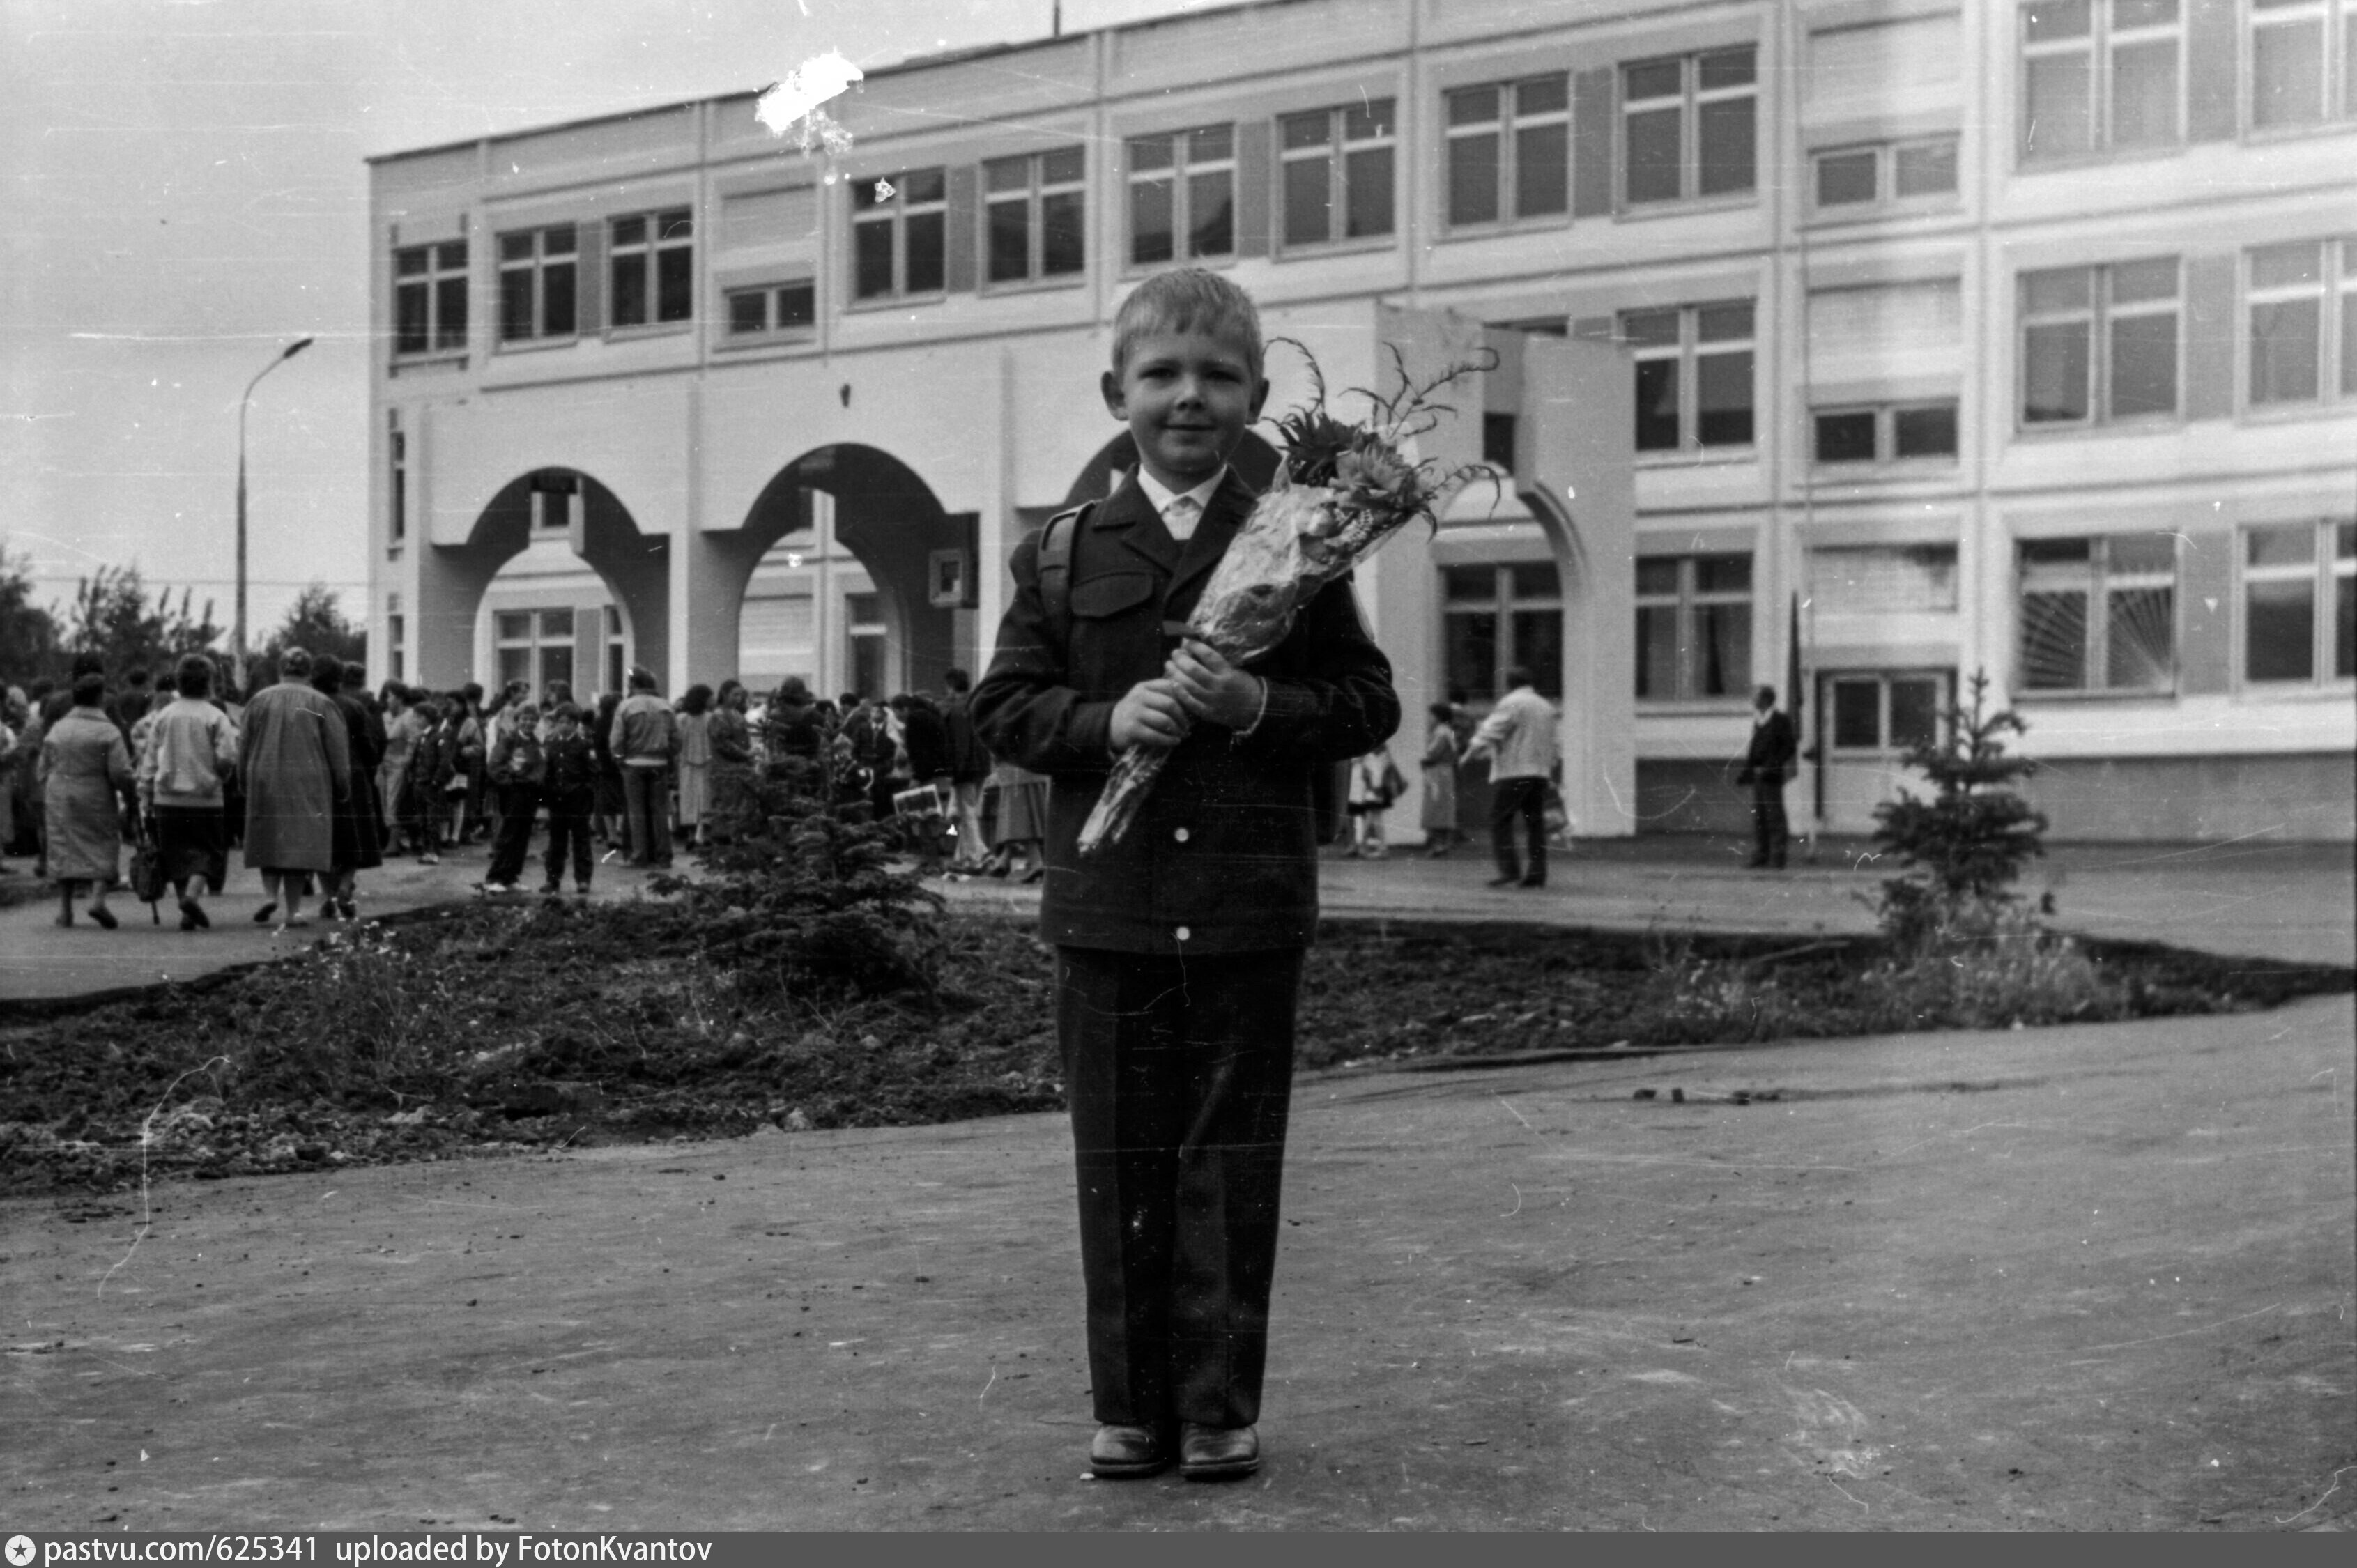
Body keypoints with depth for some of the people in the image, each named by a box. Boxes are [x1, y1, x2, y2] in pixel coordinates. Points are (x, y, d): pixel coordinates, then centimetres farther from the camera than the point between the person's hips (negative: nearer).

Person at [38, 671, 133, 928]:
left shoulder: (57, 729, 6)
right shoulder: (108, 732, -9)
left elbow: (44, 770, 10)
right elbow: (120, 773, -15)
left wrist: (46, 800, 20)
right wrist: (128, 791, 5)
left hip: (60, 801, 4)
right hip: (98, 800, -4)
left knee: (65, 850, 10)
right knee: (104, 849, 5)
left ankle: (64, 908, 8)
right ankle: (98, 899, -14)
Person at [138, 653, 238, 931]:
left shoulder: (164, 716, 6)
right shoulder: (215, 717, -5)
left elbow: (150, 759, 6)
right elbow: (227, 757, -12)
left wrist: (146, 795, 10)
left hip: (168, 800, 3)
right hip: (205, 800, -3)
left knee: (179, 855, 10)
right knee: (208, 851, 5)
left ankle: (187, 913, 8)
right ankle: (193, 894, -19)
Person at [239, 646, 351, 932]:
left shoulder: (259, 701, 3)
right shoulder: (321, 705, -3)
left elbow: (244, 747, 7)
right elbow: (338, 752, -2)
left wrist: (245, 782, 17)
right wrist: (342, 788, 7)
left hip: (265, 783, 2)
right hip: (308, 785, -2)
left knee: (268, 841, 15)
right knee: (301, 842, 2)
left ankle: (270, 894, -4)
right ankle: (291, 910, -1)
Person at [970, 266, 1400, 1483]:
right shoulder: (1066, 551, 7)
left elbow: (1370, 702, 2)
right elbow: (1004, 709, 6)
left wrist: (1260, 705, -15)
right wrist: (1103, 722, -12)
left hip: (1247, 907, -1)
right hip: (1108, 903, 1)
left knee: (1233, 1164, 4)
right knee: (1121, 1165, 7)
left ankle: (1221, 1408, 15)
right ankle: (1130, 1405, 18)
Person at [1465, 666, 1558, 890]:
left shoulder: (1511, 704, -6)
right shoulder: (1546, 707, 18)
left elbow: (1491, 733, -13)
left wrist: (1471, 753, -5)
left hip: (1512, 772, -7)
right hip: (1540, 773, 7)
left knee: (1500, 821, -4)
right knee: (1535, 823, 7)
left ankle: (1509, 870, -14)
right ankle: (1537, 874, 2)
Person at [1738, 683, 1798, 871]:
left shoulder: (1780, 721, -7)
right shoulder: (1758, 722, 16)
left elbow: (1789, 748, -11)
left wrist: (1769, 767, -18)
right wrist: (1746, 772, 14)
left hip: (1772, 777, -8)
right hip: (1757, 777, 8)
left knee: (1774, 817, -6)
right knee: (1758, 818, 7)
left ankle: (1777, 859, -4)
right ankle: (1760, 858, 10)